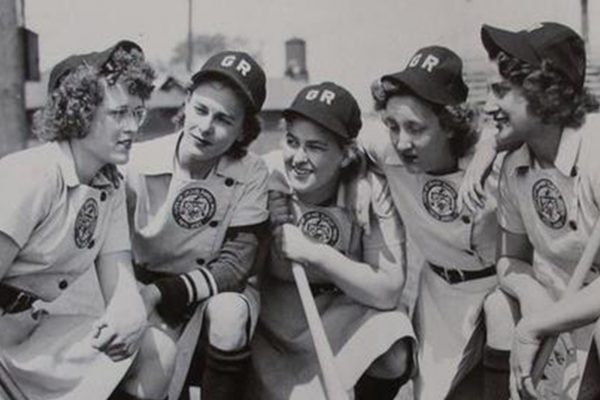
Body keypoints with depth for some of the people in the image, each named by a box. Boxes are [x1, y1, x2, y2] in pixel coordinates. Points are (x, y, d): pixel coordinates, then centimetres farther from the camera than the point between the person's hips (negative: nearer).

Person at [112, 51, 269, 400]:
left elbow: (234, 264, -14)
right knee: (152, 364, -28)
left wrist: (162, 292, -24)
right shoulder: (139, 162, -13)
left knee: (229, 313, -31)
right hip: (147, 297, -1)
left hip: (215, 295, 1)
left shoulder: (251, 175, -11)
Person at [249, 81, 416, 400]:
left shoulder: (370, 188, -18)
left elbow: (388, 290, -21)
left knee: (393, 359, -25)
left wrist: (313, 252, -28)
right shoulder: (266, 174, -16)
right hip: (277, 311, 1)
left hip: (348, 307, 0)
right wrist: (263, 223, -26)